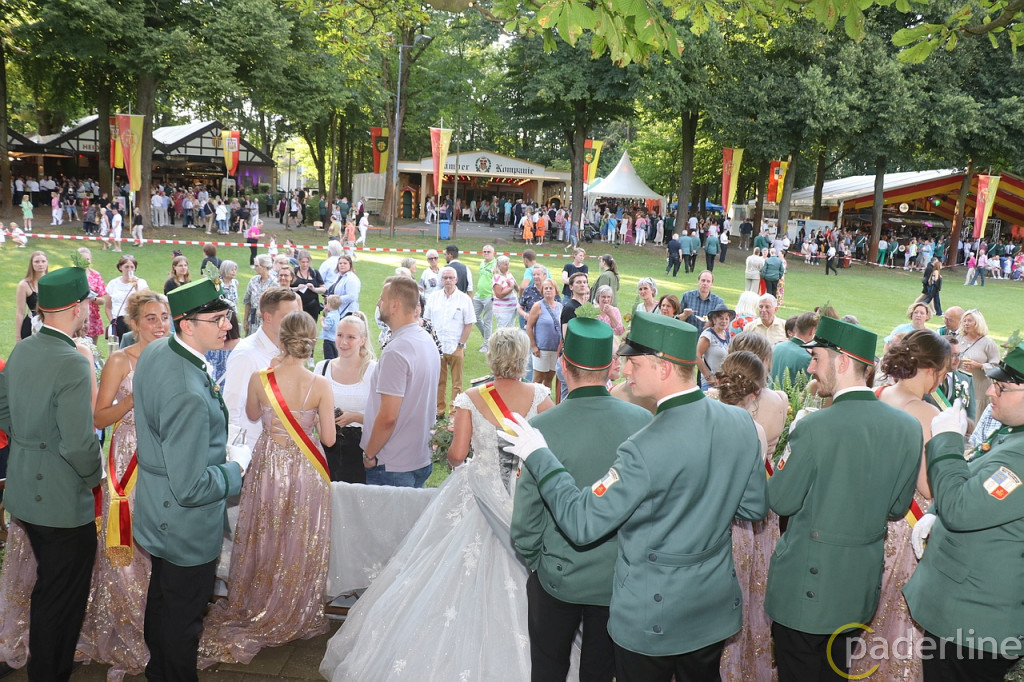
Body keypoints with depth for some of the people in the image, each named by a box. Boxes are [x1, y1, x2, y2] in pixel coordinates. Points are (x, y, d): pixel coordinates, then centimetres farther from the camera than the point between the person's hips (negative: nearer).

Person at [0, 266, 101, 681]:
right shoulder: (73, 365, -26)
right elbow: (78, 445, -27)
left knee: (47, 585, 27)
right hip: (63, 500, -9)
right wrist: (94, 476, -9)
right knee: (61, 597, 9)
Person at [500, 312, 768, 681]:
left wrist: (538, 456, -16)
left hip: (652, 619, -6)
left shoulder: (645, 450, -30)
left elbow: (581, 524, -24)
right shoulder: (741, 422, -10)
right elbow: (754, 507, 2)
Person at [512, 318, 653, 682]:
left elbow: (525, 521, -14)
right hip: (620, 580, 2)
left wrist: (535, 562, 5)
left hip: (558, 579, -2)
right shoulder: (643, 421, -15)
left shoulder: (542, 427, -22)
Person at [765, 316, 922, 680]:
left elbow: (781, 501, -13)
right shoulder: (908, 427, -4)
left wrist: (789, 450, 0)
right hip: (861, 586, 6)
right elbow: (897, 509, 4)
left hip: (806, 585, -6)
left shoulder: (813, 428, -22)